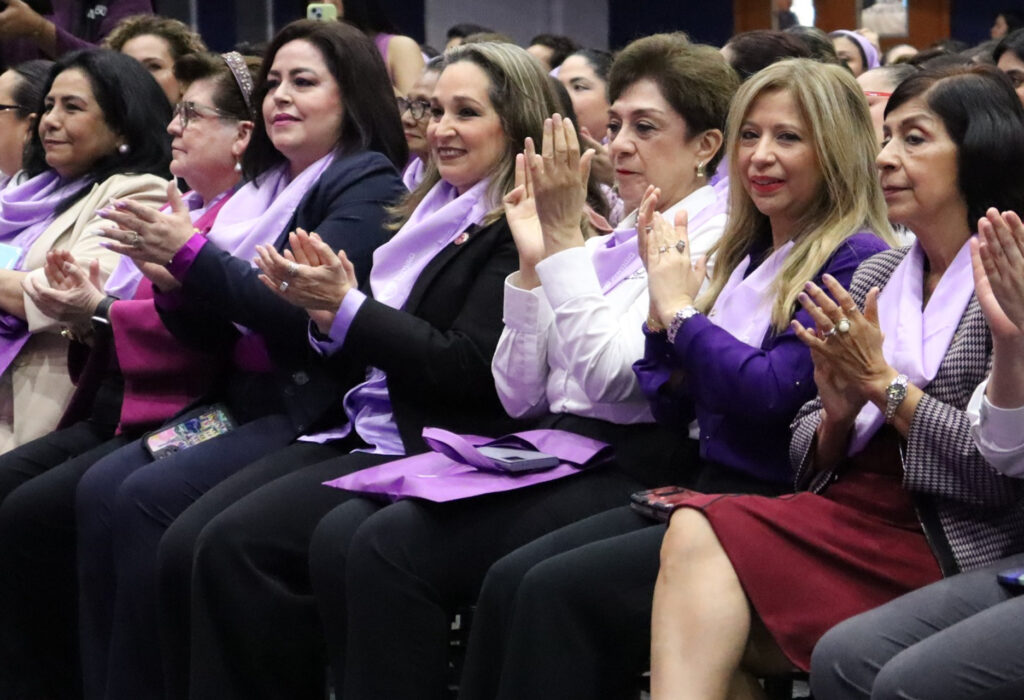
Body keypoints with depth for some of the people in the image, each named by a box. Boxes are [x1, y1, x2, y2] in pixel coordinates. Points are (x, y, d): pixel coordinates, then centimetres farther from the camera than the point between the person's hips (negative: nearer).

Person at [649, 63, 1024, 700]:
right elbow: (809, 458, 16)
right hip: (850, 514, 6)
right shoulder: (875, 276, 16)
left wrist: (882, 381, -10)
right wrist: (838, 414, -6)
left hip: (946, 549, -6)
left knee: (699, 538, -23)